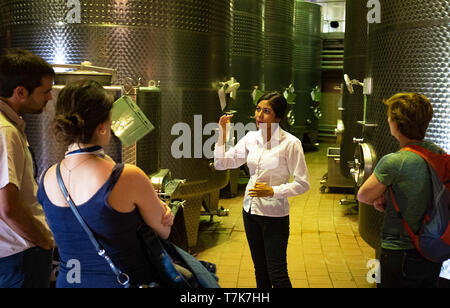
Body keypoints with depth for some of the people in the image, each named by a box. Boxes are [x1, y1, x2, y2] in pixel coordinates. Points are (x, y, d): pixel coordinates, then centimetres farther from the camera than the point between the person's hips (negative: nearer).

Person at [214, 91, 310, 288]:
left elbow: (302, 184, -12)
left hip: (274, 214, -5)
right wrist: (222, 133, -6)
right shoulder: (251, 138, 2)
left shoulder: (290, 143, -14)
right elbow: (221, 164, 4)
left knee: (277, 275, 0)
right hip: (250, 210, 6)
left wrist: (272, 191, -22)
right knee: (260, 271, 18)